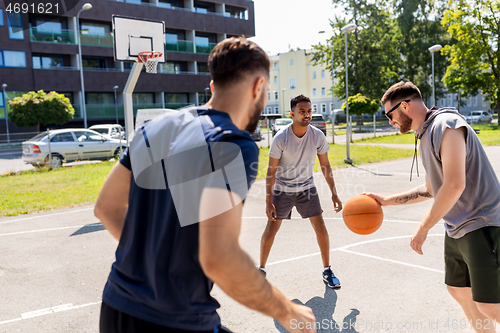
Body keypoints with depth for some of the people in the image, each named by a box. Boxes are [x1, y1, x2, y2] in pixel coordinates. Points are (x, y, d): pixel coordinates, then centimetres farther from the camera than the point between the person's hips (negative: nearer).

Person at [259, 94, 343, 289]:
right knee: (271, 230, 0)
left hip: (307, 187, 2)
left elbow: (325, 166, -1)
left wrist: (334, 193, -2)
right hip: (282, 189, -2)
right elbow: (271, 171, -15)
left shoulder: (318, 136, -12)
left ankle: (327, 271, 15)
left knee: (320, 228, -3)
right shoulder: (281, 138, -20)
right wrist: (268, 201, -17)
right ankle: (261, 269, 21)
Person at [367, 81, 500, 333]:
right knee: (458, 290, 17)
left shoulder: (446, 125, -16)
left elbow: (454, 184, -26)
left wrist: (423, 229, -19)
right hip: (456, 230, 10)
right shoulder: (425, 135, 14)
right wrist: (387, 200, 19)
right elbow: (431, 189, 22)